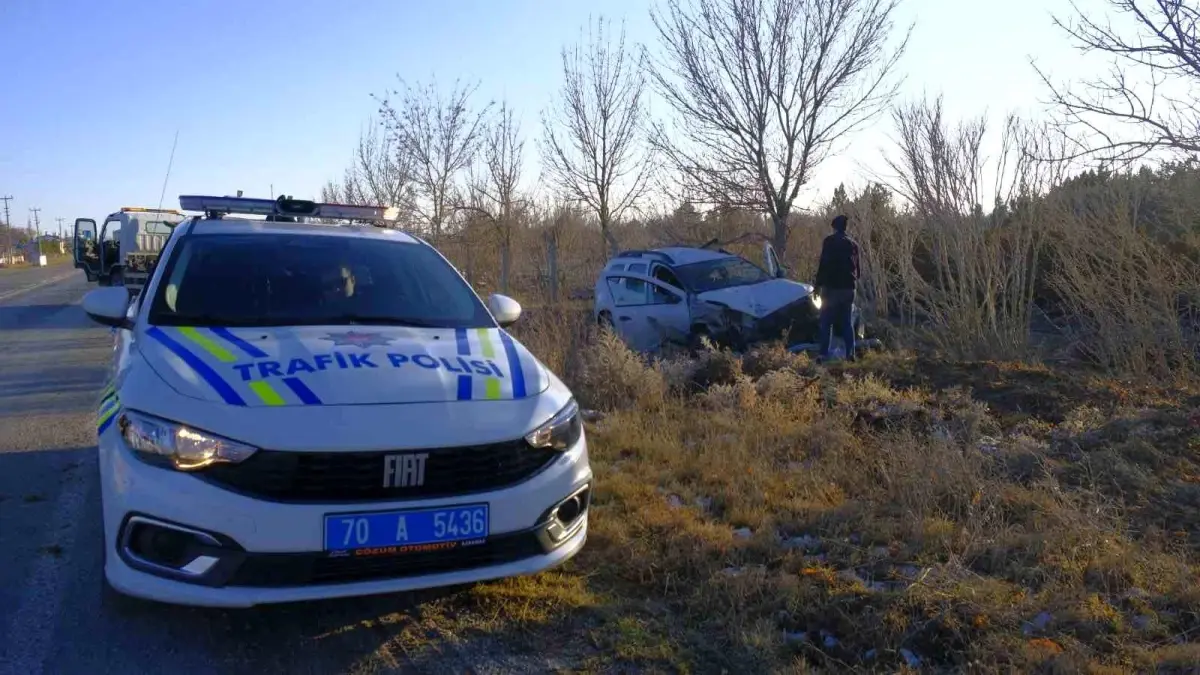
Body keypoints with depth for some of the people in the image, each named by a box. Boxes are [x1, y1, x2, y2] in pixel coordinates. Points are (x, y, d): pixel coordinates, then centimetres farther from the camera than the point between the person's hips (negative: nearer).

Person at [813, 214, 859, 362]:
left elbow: (823, 264, -13)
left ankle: (824, 354, -8)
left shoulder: (830, 241, -6)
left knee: (826, 322, -3)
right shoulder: (853, 244, 15)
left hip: (832, 287, -6)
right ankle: (850, 354, 6)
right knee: (847, 322, 10)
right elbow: (857, 267, 21)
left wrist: (817, 285, -9)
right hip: (849, 287, 6)